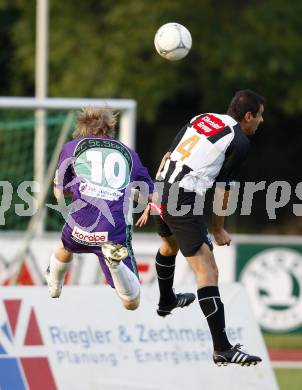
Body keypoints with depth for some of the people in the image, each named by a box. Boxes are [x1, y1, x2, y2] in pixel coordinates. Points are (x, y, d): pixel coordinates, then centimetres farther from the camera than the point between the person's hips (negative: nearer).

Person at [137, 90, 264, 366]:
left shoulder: (202, 119, 16)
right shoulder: (240, 142, -4)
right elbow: (222, 190, -2)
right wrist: (218, 230, 11)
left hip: (161, 193, 8)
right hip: (185, 202, -8)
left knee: (170, 245, 37)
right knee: (207, 271, -10)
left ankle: (166, 301, 61)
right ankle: (222, 349, -16)